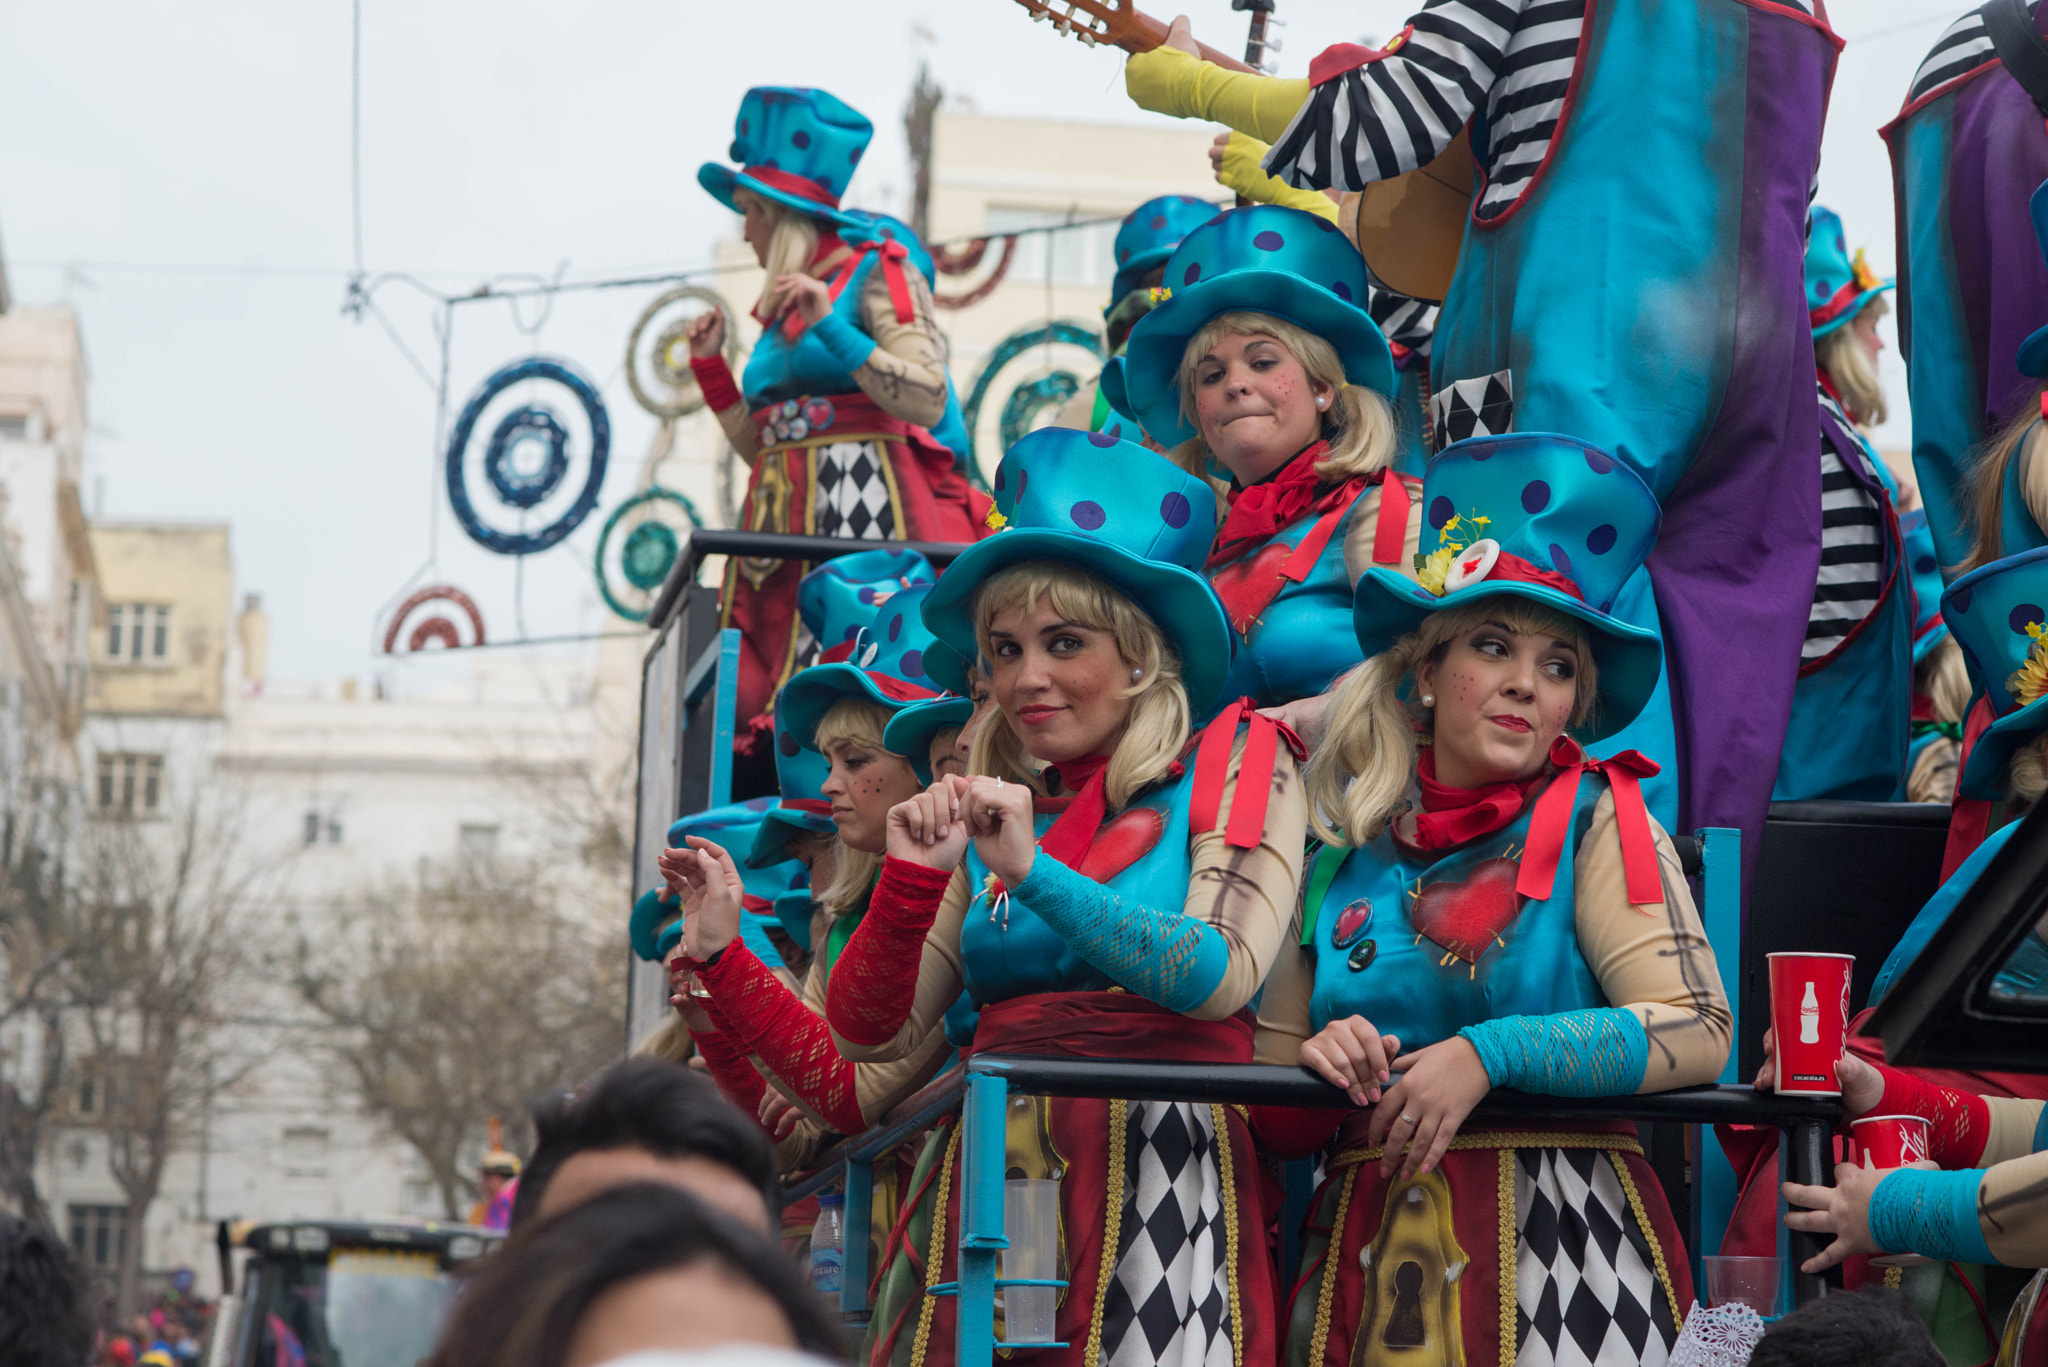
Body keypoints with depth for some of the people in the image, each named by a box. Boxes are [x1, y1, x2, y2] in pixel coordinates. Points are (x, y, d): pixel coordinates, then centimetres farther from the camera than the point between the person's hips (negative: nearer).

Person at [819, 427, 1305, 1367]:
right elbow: (872, 1035, 11)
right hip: (995, 1173, 4)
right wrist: (910, 879, -5)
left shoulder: (1229, 770, 4)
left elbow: (1221, 977, -12)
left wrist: (1034, 874, -16)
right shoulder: (994, 814, 16)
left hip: (1158, 1166, -4)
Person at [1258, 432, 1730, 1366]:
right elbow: (1272, 1113, 16)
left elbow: (1698, 1032, -12)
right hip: (1367, 1250, 3)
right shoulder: (1345, 851, 11)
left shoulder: (1595, 822, 1)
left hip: (1558, 1248, -3)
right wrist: (1316, 1062, -6)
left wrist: (1491, 1053, -17)